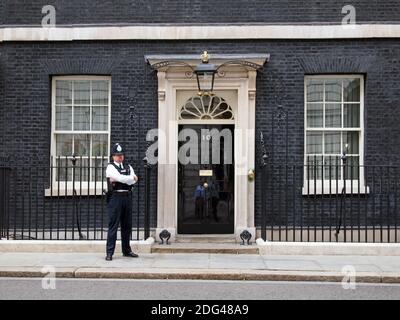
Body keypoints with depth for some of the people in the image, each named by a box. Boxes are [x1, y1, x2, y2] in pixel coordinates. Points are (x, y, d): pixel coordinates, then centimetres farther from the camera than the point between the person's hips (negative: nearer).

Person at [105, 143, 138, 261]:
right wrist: (132, 177, -2)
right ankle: (109, 253, 2)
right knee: (113, 225, -4)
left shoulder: (128, 167, 16)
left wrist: (117, 180, -9)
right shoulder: (110, 167, 0)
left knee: (127, 225, 11)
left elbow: (133, 181, -2)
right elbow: (120, 177, -17)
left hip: (127, 197, 5)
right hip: (116, 197, -5)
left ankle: (126, 250, 23)